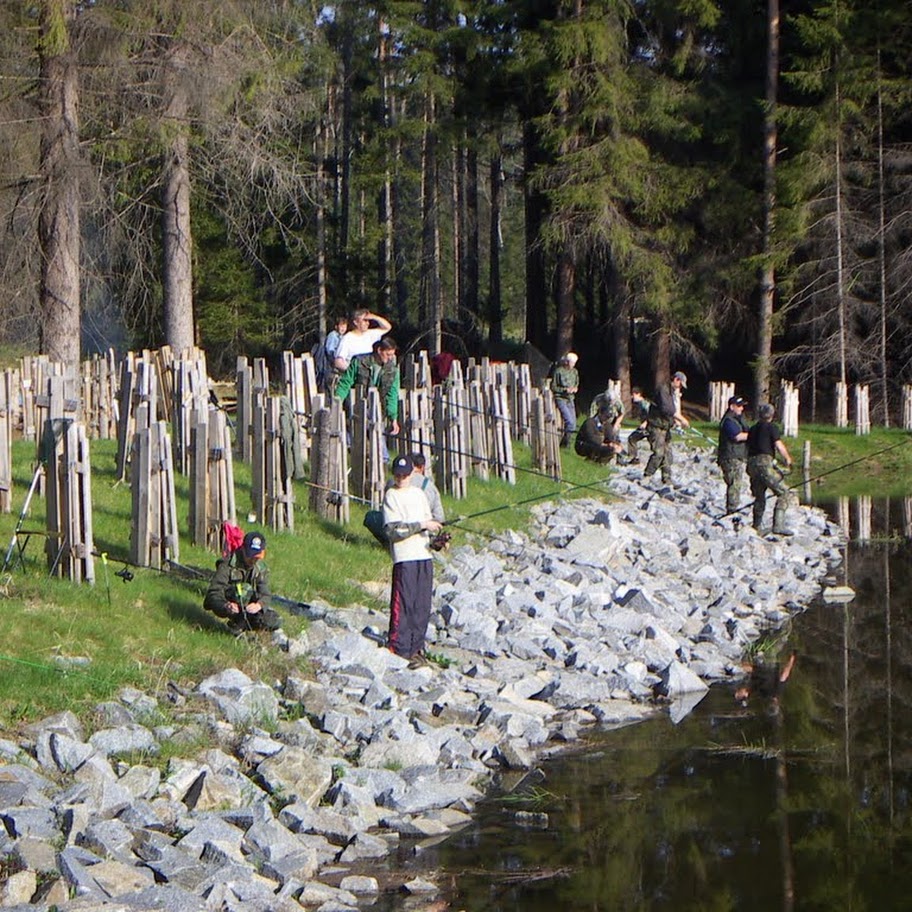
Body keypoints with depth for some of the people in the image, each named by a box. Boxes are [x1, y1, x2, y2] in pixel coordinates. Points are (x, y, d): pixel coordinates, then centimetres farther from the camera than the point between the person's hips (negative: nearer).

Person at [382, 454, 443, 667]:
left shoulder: (419, 494, 16)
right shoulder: (390, 496, -3)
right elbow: (392, 530, -14)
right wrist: (422, 525, -16)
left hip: (425, 555, 6)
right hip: (404, 557, -6)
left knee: (422, 606, 7)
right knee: (403, 604, -10)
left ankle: (416, 648, 15)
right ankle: (399, 651, -8)